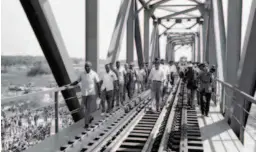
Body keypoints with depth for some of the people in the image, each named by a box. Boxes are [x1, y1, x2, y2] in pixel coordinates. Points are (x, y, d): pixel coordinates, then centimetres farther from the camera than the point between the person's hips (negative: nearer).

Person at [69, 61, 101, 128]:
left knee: (88, 108, -10)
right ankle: (90, 117, 42)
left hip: (92, 94, -4)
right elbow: (77, 82, 8)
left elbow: (98, 83, -6)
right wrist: (69, 85, -5)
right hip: (84, 94, 4)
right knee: (86, 108, 16)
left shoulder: (94, 74, -10)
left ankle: (86, 123, -2)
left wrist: (99, 92, -8)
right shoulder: (82, 74, 1)